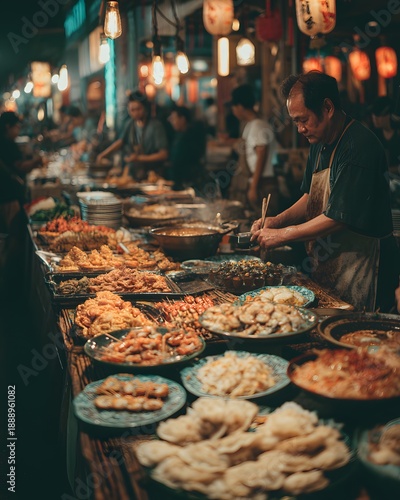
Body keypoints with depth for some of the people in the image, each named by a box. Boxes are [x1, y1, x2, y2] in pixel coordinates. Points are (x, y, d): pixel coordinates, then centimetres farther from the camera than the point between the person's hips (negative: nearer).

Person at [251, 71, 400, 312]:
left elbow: (338, 218, -23)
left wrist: (283, 234, -15)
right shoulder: (320, 143, 10)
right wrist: (278, 220, 4)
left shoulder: (360, 146, -20)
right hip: (326, 269, 9)